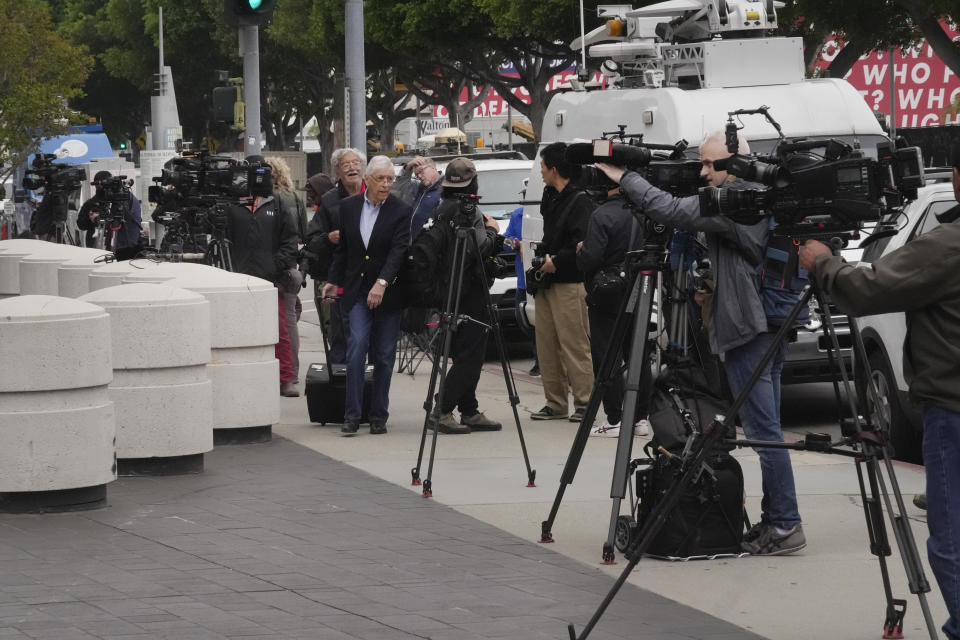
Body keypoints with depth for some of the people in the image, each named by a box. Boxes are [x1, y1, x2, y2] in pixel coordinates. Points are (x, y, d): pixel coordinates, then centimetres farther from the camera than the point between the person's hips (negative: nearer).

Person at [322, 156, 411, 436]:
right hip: (356, 291, 1)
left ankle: (379, 416, 13)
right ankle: (352, 415, -15)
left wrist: (382, 283, -29)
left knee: (384, 355, 3)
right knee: (357, 344, -14)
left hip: (387, 294, -1)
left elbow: (398, 251, -16)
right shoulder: (348, 207, 6)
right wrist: (334, 281, 15)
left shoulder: (401, 211, -5)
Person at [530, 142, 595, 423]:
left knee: (575, 344, -8)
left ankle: (584, 402, -4)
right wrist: (542, 257, 12)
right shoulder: (551, 198, 18)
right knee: (547, 345, 8)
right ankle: (555, 403, 12)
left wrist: (557, 262, -16)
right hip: (547, 282, 9)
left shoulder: (580, 200, -10)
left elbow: (583, 242, -19)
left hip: (570, 284, -9)